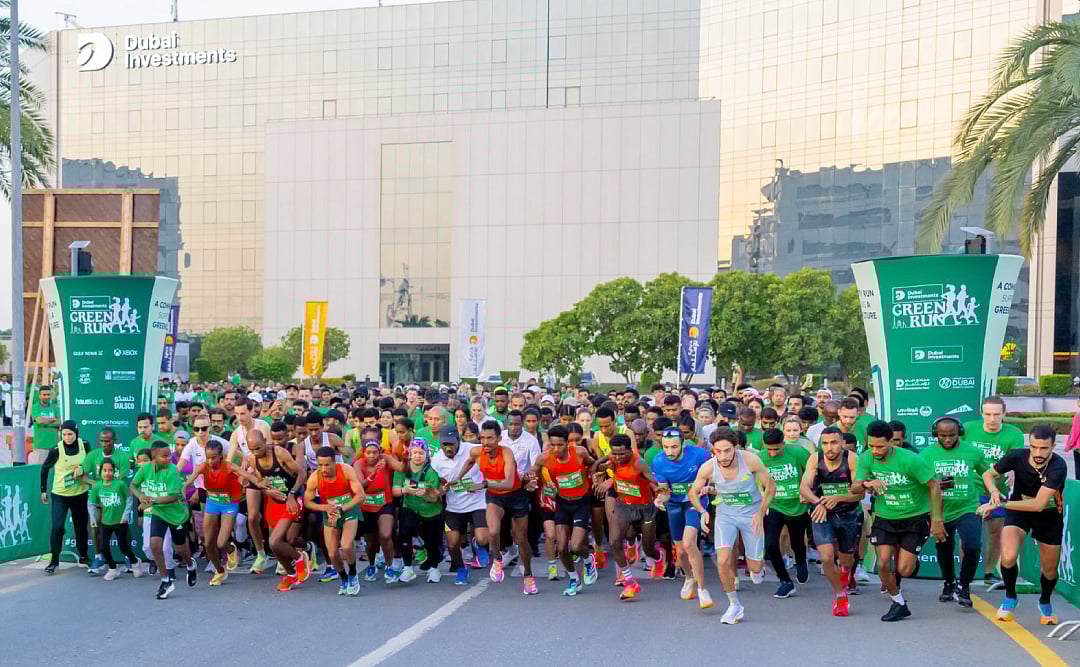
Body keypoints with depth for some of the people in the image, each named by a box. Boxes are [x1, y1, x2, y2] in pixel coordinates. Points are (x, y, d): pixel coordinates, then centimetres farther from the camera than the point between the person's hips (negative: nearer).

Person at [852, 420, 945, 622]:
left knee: (904, 570, -7)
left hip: (915, 517, -3)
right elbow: (854, 488, -11)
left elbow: (934, 486, -14)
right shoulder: (865, 458, -10)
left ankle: (913, 559, 32)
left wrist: (937, 520, -13)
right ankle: (898, 604, 14)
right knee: (883, 564, -11)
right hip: (885, 518, 3)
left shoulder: (909, 459, -23)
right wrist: (867, 484, -35)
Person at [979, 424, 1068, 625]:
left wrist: (1000, 504, -37)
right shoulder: (1017, 456, -24)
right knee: (1008, 557, -23)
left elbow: (1038, 504, -37)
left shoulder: (1058, 467, -32)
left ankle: (1045, 603, 45)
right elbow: (989, 474, -6)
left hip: (1049, 515, 0)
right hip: (1018, 509, 1)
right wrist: (994, 490, -28)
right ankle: (1010, 597, 6)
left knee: (1050, 569, 11)